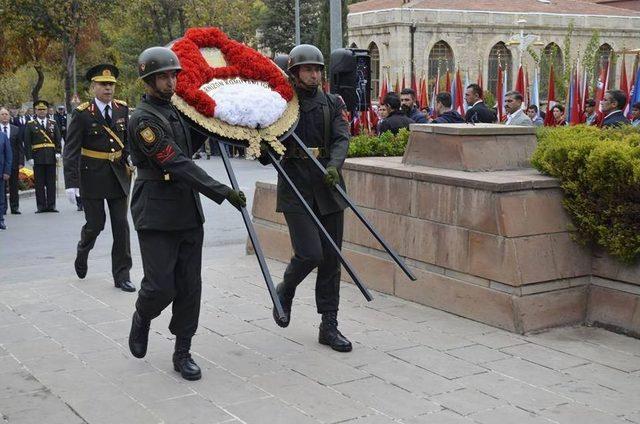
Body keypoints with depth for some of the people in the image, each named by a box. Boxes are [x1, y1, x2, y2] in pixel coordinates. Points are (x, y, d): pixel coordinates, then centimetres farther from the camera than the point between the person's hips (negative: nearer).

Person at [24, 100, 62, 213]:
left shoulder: (53, 123, 12)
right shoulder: (30, 125, 5)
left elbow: (58, 139, 9)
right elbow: (27, 143, 2)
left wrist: (58, 152, -4)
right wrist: (29, 157, -6)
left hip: (51, 157, 2)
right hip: (37, 158, -1)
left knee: (51, 182, 3)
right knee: (39, 183, 1)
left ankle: (51, 205, 7)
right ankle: (41, 206, 5)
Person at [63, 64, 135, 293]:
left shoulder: (122, 109, 3)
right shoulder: (82, 114, -9)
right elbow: (71, 151, -12)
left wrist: (130, 155, -2)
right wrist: (71, 183, -18)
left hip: (118, 176, 3)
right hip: (93, 177, -3)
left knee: (121, 225, 2)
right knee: (95, 224, 5)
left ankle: (122, 276, 9)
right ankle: (82, 252, 39)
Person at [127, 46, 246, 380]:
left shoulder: (176, 109, 14)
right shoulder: (143, 119, -13)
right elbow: (178, 164, -21)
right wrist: (222, 192, -24)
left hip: (189, 212, 7)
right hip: (157, 215, -7)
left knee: (190, 287, 6)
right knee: (160, 287, -6)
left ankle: (182, 353, 16)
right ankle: (142, 318, 27)